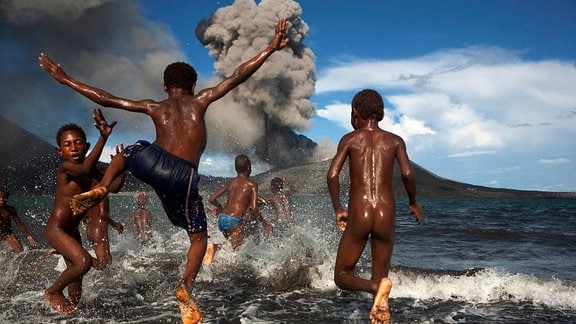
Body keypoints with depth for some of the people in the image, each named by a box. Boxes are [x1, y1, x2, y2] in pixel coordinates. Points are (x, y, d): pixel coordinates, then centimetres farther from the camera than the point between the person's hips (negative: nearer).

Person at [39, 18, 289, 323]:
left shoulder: (155, 107, 19)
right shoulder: (201, 100, 14)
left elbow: (104, 98, 20)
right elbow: (237, 76, 8)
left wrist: (63, 78, 29)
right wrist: (271, 48, 10)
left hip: (150, 162, 2)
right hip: (184, 177, -2)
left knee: (130, 150, 38)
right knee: (199, 235, 17)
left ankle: (100, 188, 14)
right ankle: (186, 287, -5)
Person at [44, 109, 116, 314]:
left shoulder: (90, 168, 3)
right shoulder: (66, 168, -22)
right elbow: (84, 170, -44)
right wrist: (103, 137, -55)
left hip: (71, 230, 8)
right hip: (56, 229, -8)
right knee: (84, 261, -26)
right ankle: (53, 291, -2)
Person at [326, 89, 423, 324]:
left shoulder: (350, 139, 8)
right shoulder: (395, 141, 10)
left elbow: (332, 175, -5)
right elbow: (407, 173, -6)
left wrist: (337, 209, 6)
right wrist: (413, 203, 11)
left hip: (358, 216, -2)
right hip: (386, 217, 2)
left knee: (342, 276, 12)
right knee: (380, 277, 16)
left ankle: (377, 287, -19)